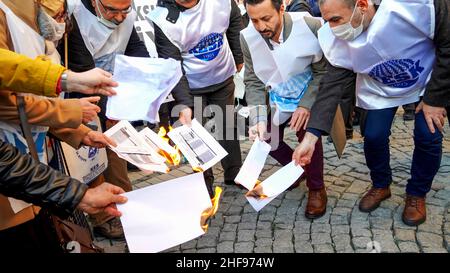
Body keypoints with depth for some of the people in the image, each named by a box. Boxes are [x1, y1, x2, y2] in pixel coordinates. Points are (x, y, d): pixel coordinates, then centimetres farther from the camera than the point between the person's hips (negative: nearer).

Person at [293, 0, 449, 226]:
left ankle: (417, 194, 16)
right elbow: (331, 85, -24)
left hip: (428, 80, -2)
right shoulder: (337, 41, -27)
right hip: (380, 88, 2)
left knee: (428, 137, -10)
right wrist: (311, 135, -33)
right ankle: (381, 186, 23)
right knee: (373, 137, -6)